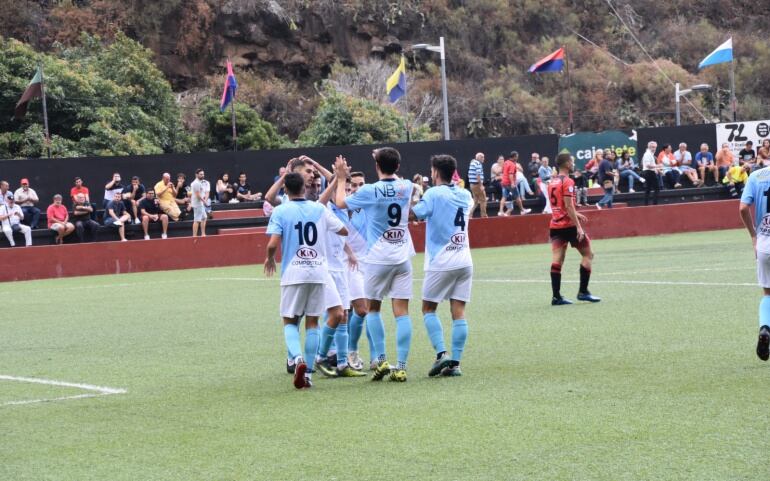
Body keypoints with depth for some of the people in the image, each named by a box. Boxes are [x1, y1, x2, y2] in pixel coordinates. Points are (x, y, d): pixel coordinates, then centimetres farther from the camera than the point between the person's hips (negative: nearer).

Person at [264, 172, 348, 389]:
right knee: (312, 322, 9)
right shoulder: (319, 209, 4)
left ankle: (298, 358, -20)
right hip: (318, 272, 2)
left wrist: (269, 258, 9)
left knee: (290, 321, 8)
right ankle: (308, 373, 7)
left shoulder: (280, 211, -4)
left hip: (293, 273, -2)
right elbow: (344, 231, 12)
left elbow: (273, 243, -13)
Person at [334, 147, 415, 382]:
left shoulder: (370, 191, -12)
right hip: (403, 257, 3)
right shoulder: (406, 187, 0)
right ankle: (401, 367, -5)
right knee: (402, 312, 0)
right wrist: (388, 160, 35)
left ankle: (381, 360, 3)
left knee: (373, 308, 13)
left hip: (378, 258, -3)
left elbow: (340, 202, 5)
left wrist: (341, 176, 16)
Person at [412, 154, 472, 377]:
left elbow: (412, 215, -12)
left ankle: (442, 353, -8)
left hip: (441, 261, -5)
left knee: (428, 309, 7)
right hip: (464, 261, 5)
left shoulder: (434, 194, -9)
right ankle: (455, 363, -2)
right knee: (458, 312, 2)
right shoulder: (465, 196, 10)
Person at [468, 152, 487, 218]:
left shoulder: (472, 163, 15)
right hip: (477, 184, -9)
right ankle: (484, 216, 6)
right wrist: (481, 185, -21)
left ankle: (470, 214, 6)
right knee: (483, 200, 2)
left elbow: (469, 174, 17)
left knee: (475, 200, 14)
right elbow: (478, 175, -22)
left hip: (472, 184, 9)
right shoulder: (478, 164, -14)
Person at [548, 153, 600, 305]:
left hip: (555, 225, 7)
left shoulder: (552, 182, 12)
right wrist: (578, 227, -19)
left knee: (557, 259, 1)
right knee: (588, 254, 7)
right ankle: (583, 292, 4)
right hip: (569, 225, -7)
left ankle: (556, 296, -4)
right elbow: (569, 206, -19)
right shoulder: (567, 182, -12)